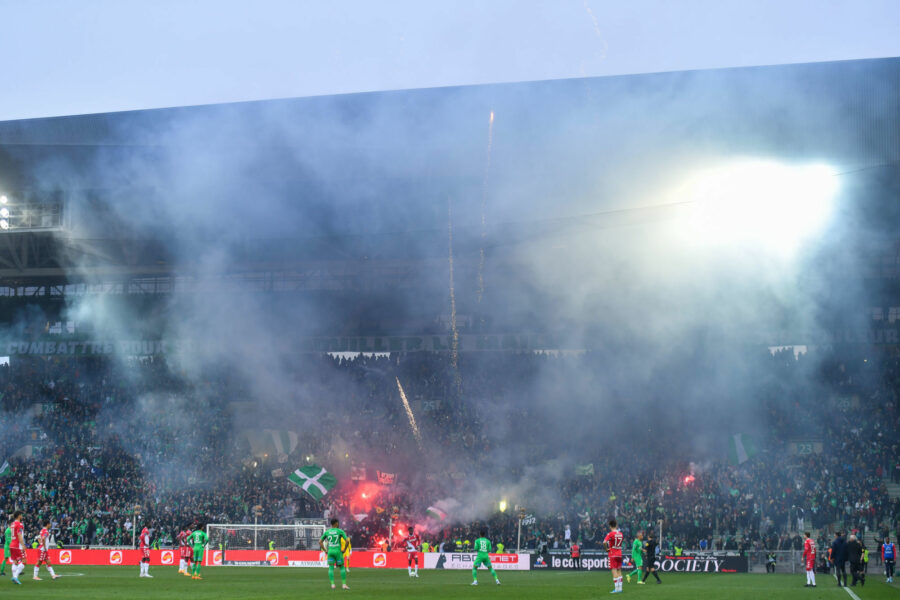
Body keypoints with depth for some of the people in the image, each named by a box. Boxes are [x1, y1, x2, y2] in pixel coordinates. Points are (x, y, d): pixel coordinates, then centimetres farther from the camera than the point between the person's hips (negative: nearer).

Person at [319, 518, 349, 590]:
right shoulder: (340, 531, -3)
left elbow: (320, 542, 7)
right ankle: (344, 584, 4)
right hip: (338, 551, -3)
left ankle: (332, 584, -7)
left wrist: (325, 551, 9)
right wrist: (344, 550, 0)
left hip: (330, 552, 3)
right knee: (342, 567, 8)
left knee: (331, 568, 5)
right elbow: (347, 541, -12)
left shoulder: (327, 532, 8)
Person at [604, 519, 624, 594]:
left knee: (614, 571, -6)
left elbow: (604, 542, -26)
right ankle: (620, 588, 12)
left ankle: (616, 589, -10)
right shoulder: (620, 534, 6)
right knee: (619, 571, 11)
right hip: (619, 554, 6)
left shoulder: (610, 534, -13)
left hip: (612, 554, -6)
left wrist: (607, 548, -10)